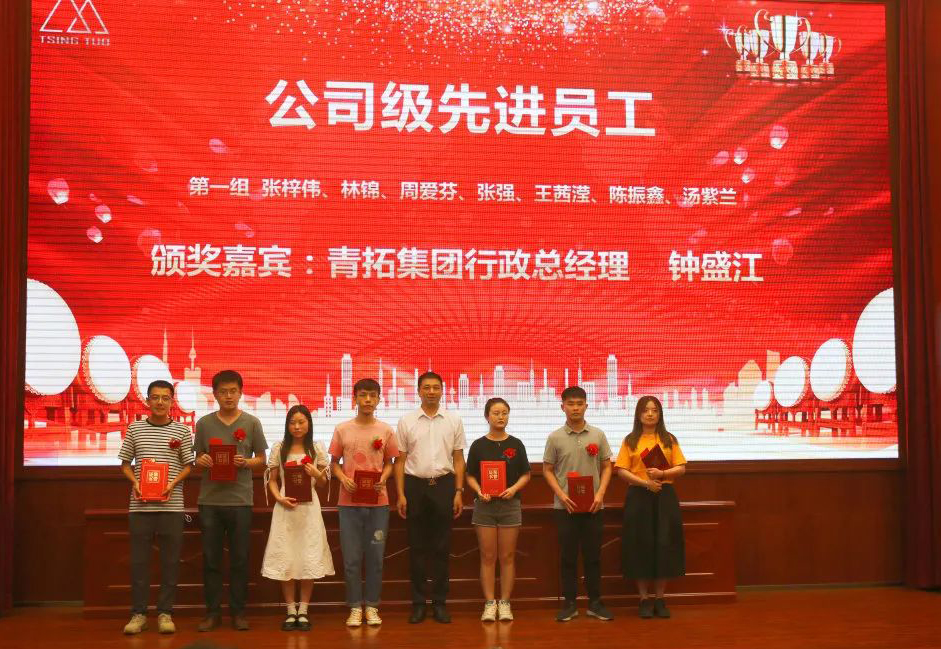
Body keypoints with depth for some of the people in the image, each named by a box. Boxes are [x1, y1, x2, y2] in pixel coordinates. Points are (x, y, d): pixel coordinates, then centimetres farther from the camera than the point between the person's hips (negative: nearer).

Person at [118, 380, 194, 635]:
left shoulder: (181, 431, 4)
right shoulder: (135, 428, 7)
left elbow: (188, 465, 6)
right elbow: (125, 463, 11)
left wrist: (173, 483, -11)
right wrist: (135, 482, -6)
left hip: (171, 505, -1)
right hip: (140, 505, 1)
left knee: (170, 561, 3)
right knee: (139, 560, 4)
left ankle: (165, 613, 12)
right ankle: (138, 613, 13)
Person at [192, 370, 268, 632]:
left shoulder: (252, 423, 4)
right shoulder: (204, 423, 6)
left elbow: (261, 460, 7)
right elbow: (197, 461, 10)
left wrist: (246, 462, -13)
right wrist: (202, 461, -12)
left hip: (240, 499, -1)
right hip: (210, 499, 1)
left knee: (240, 559, 4)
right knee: (211, 559, 5)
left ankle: (238, 612, 14)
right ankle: (212, 612, 15)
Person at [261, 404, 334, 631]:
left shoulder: (317, 449, 4)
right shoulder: (279, 448, 4)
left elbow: (322, 483, 10)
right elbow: (271, 480, 6)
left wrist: (317, 474, -12)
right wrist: (280, 498, -11)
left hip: (309, 508, 0)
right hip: (286, 508, 0)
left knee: (309, 558, -1)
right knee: (286, 558, 1)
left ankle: (303, 610, 10)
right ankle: (290, 610, 12)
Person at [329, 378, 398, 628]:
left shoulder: (386, 431, 3)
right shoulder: (342, 429, 3)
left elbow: (389, 464, 10)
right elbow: (334, 463, 9)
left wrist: (383, 479, -10)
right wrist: (343, 479, -10)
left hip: (378, 502, 0)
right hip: (349, 502, 0)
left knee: (375, 557, 5)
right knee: (351, 558, 3)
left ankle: (372, 606, 16)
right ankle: (355, 607, 14)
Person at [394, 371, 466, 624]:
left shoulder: (454, 421, 5)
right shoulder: (406, 421, 3)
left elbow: (458, 459, 7)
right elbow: (400, 460, 4)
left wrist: (459, 492, 0)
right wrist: (400, 495, -2)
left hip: (443, 485, 0)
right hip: (415, 485, 0)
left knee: (441, 547, 5)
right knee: (417, 546, 5)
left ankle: (440, 602, 14)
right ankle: (418, 603, 14)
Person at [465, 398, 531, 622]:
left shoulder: (516, 444, 4)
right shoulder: (478, 445, 2)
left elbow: (525, 475, 7)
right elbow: (470, 476, 4)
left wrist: (514, 488, -12)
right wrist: (479, 491, -14)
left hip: (510, 504, 1)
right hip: (484, 505, 0)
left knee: (507, 556, 3)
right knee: (488, 557, 2)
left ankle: (505, 603, 11)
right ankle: (489, 604, 8)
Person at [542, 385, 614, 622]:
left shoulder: (598, 435, 3)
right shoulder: (555, 437, 0)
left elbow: (606, 467, 7)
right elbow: (547, 470, 3)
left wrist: (600, 494, -7)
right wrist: (561, 495, -10)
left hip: (592, 505, 1)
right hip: (566, 505, -1)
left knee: (593, 555, 6)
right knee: (568, 556, 4)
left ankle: (595, 602, 16)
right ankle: (569, 603, 12)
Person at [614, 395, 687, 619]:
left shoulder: (669, 439, 8)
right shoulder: (630, 440, 5)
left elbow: (681, 468, 3)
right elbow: (622, 470, -2)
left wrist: (662, 473, -15)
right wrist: (644, 482, -16)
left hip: (665, 496, 1)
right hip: (639, 497, -1)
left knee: (664, 546, 1)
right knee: (641, 546, 1)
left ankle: (660, 599, 13)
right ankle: (644, 599, 12)